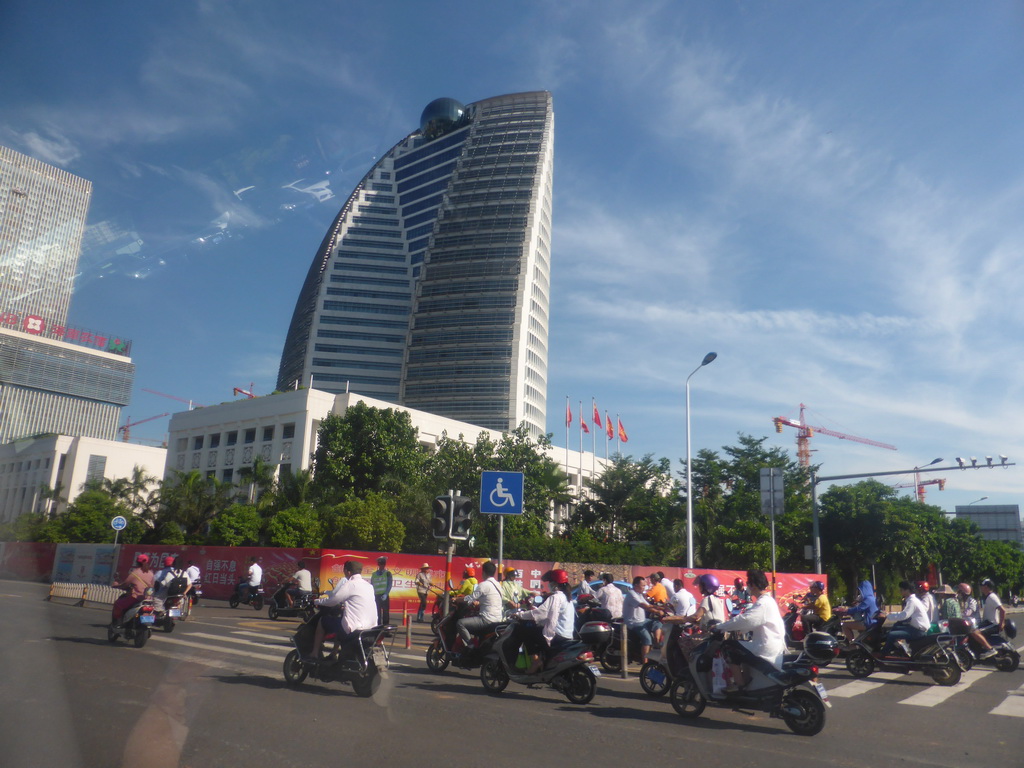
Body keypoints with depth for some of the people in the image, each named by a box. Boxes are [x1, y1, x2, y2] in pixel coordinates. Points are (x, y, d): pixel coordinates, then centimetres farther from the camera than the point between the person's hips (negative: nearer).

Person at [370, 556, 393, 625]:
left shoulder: (388, 573, 4)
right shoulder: (374, 574, 12)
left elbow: (389, 585, -4)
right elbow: (371, 586, 12)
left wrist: (386, 594, -16)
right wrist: (372, 596, 2)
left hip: (385, 596, -2)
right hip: (376, 596, 2)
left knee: (386, 613, -1)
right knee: (377, 613, 2)